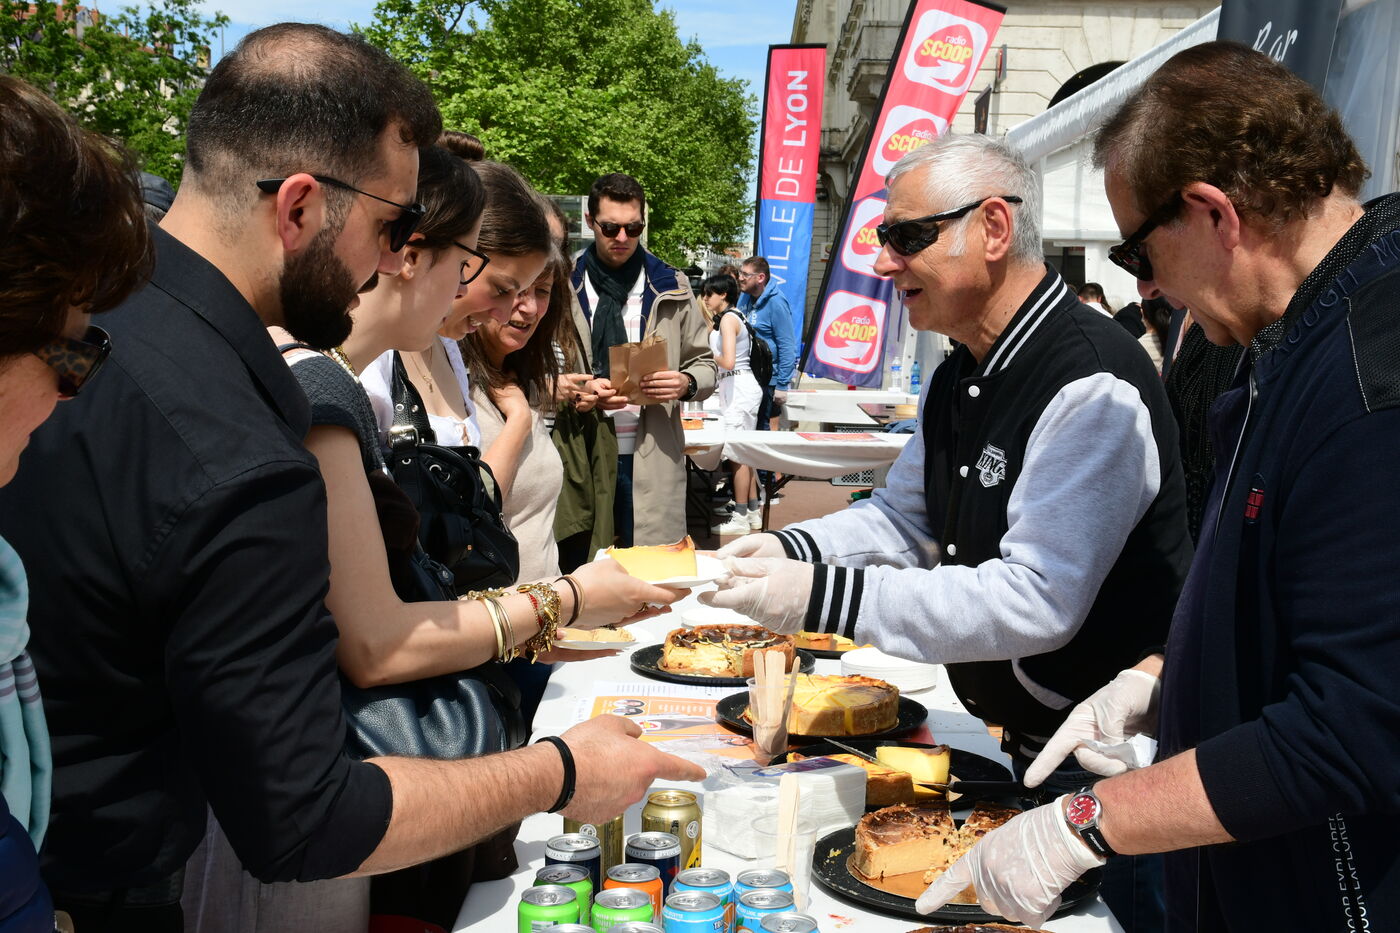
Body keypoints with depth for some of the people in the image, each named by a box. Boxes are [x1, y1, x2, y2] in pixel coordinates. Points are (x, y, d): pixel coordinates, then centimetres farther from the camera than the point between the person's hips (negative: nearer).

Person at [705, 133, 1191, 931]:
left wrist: (825, 597, -34)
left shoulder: (1093, 386, -25)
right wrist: (793, 549, -6)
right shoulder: (961, 379, 5)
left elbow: (1037, 603, -31)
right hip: (1015, 742, 9)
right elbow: (901, 520, 14)